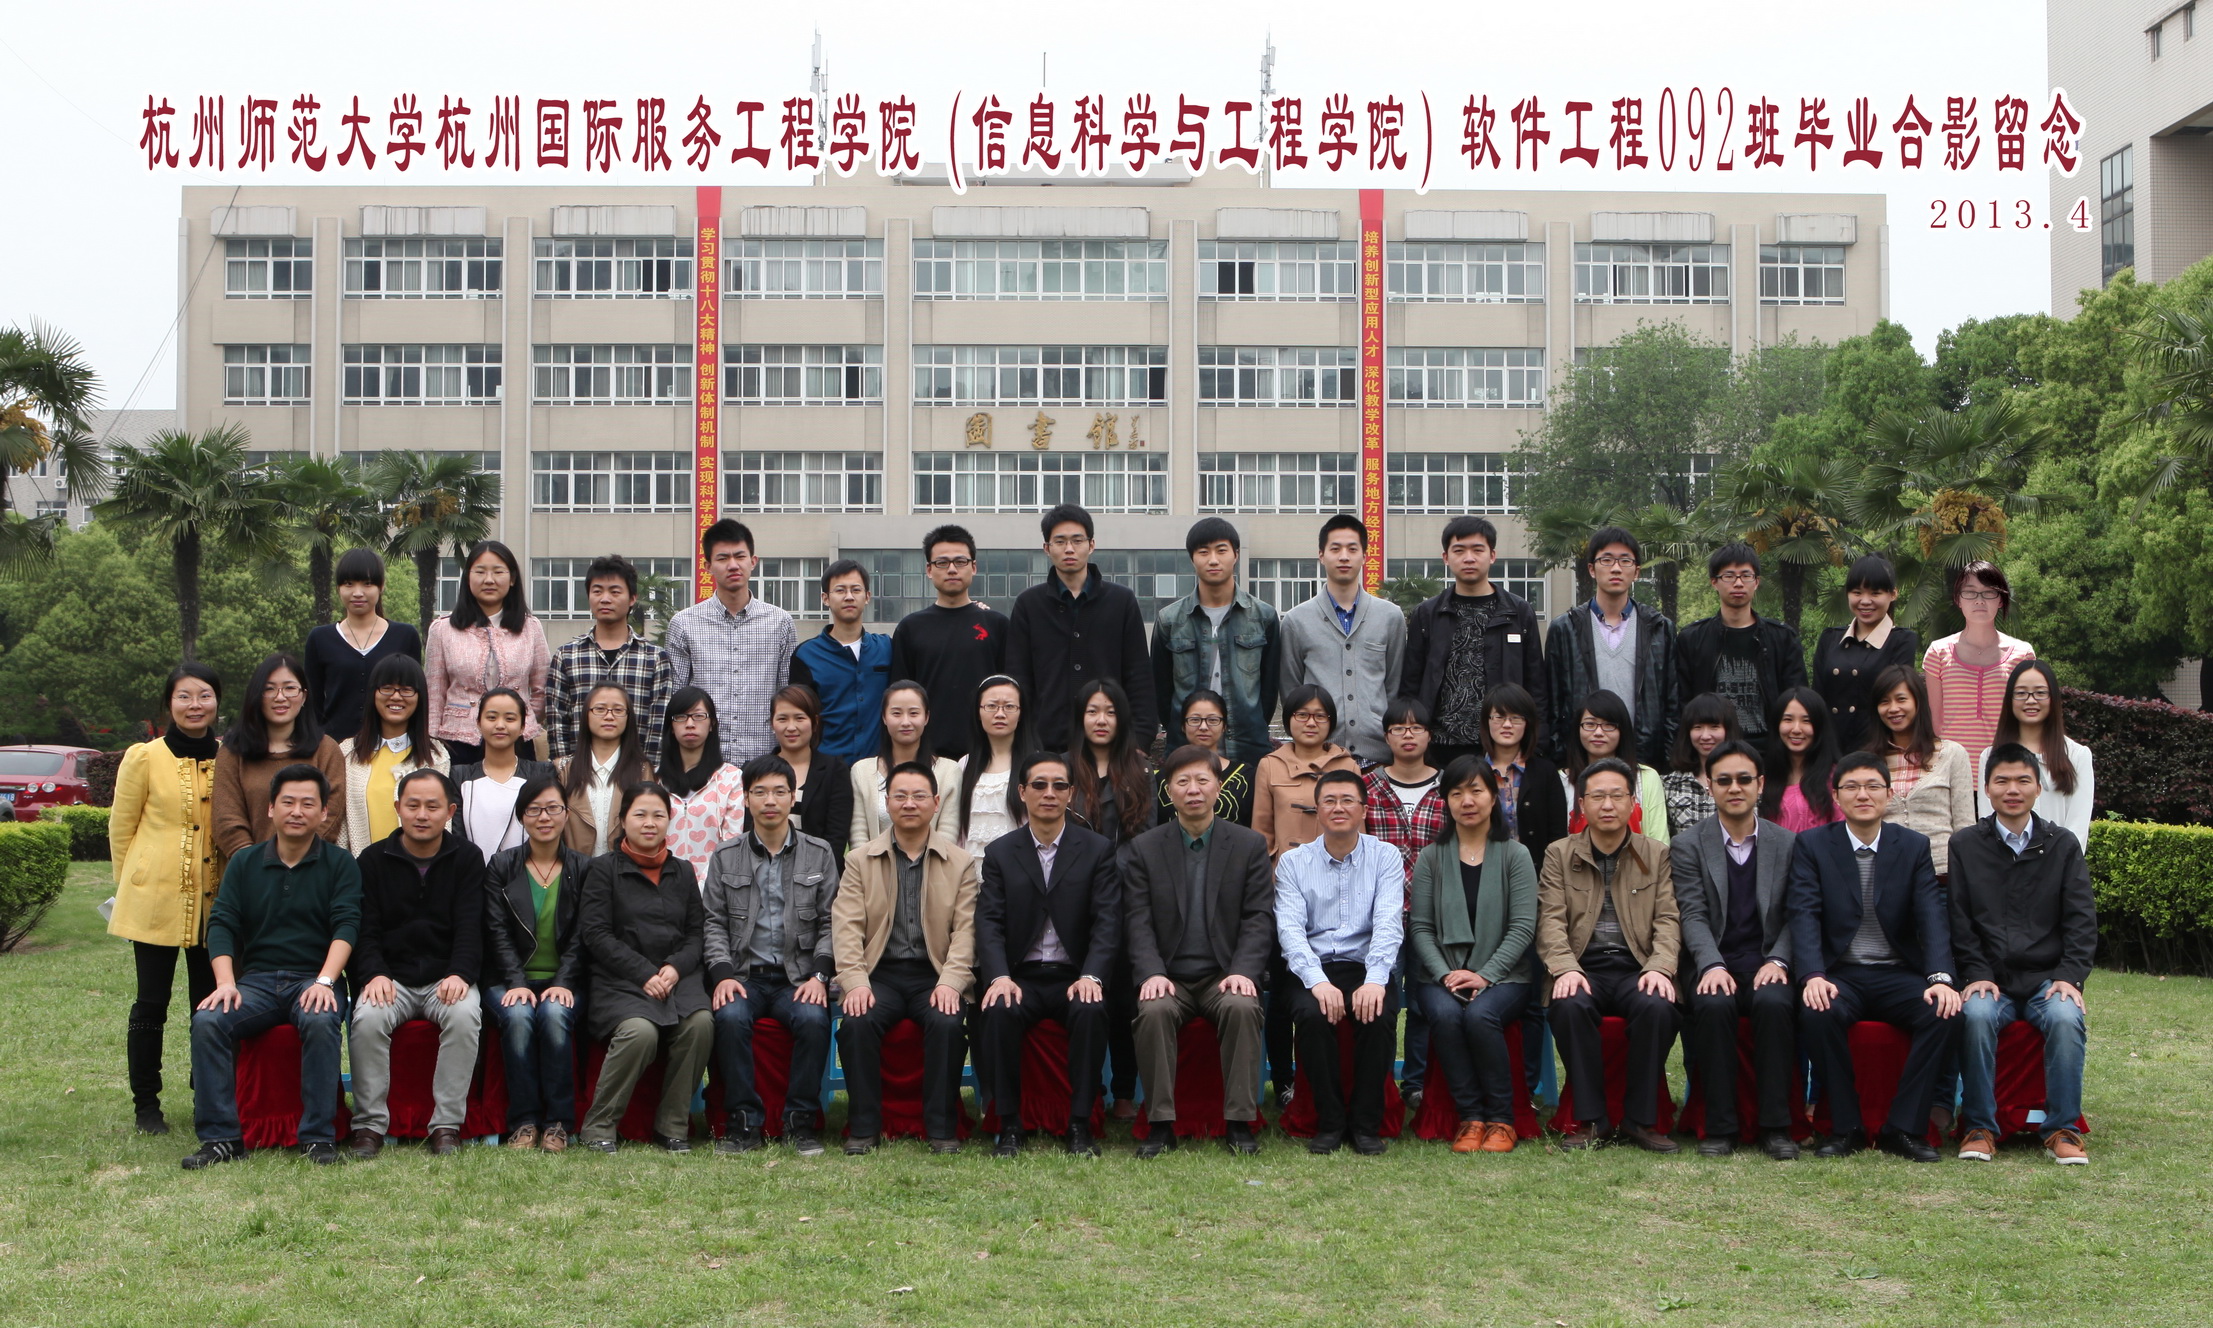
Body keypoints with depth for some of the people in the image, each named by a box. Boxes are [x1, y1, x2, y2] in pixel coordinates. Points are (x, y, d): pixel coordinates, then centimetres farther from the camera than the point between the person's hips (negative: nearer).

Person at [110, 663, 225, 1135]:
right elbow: (120, 830, 5)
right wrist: (132, 888, 6)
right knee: (152, 1003, 3)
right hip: (155, 900, -2)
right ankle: (146, 1104, 13)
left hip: (213, 901, 2)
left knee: (210, 1002, 5)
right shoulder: (145, 759, -2)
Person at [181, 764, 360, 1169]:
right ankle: (220, 1137, -20)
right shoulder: (244, 863, 13)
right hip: (256, 979, 3)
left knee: (320, 1021, -35)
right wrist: (225, 982, -12)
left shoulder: (340, 865, 6)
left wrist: (324, 981, -21)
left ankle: (318, 1137, -26)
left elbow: (346, 926, -5)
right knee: (207, 1020, -26)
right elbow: (221, 924, 5)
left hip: (312, 979, -3)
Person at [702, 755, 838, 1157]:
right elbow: (715, 923, 7)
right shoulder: (724, 858, 11)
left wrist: (819, 976, -9)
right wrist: (723, 974, -10)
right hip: (744, 973, 1)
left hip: (799, 976, 0)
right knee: (730, 1017, -32)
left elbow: (829, 923, 6)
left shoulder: (819, 854, 9)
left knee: (813, 1018, -32)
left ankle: (802, 1122, -18)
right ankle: (743, 1123, -20)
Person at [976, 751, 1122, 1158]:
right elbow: (989, 922, 0)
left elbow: (1107, 922, -1)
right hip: (1020, 976, 1)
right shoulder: (1000, 853, 10)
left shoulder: (1097, 850, 8)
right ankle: (1009, 1125, -19)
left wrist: (1091, 976, -19)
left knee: (1089, 1011, -33)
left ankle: (1080, 1125, -21)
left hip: (1075, 976, -1)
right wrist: (999, 977, -19)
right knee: (1001, 1012, -31)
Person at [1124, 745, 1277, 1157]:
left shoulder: (1250, 845, 7)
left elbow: (1260, 918, 0)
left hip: (1225, 976, 0)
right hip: (1169, 978, 0)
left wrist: (1243, 972, -16)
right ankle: (1160, 1123, -22)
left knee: (1242, 1008, -32)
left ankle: (1240, 1122, -22)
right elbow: (1138, 922, 0)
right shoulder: (1144, 849, 7)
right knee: (1154, 1011, -31)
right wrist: (1152, 973, -17)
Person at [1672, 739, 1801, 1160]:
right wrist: (1712, 966, -20)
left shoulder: (1788, 843, 11)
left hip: (1766, 964, 1)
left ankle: (1775, 1126, -23)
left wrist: (1777, 961, -11)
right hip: (1713, 965, -1)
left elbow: (1794, 916, 7)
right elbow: (1693, 915, -4)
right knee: (1713, 1006, -33)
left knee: (1774, 1003, -32)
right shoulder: (1688, 844, 6)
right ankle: (1720, 1127, -24)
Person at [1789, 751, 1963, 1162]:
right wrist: (1813, 976, -27)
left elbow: (1932, 917, -4)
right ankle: (1846, 1126, -18)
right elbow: (1804, 915, -9)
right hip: (1839, 974, -2)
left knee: (1946, 1013, -27)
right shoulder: (1812, 845, 3)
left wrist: (1941, 978, -22)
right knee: (1818, 1013, -33)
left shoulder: (1914, 846, 8)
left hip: (1899, 974, 2)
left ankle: (1903, 1127, -17)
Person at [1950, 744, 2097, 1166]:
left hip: (2047, 978, 1)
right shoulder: (1964, 844, 9)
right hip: (1990, 979, -1)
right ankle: (1980, 1127, -21)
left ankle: (2062, 1130, -19)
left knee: (2066, 1017, -31)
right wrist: (1977, 975, -10)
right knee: (1976, 1014, -33)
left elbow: (2081, 920, 6)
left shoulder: (2063, 844, 11)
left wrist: (2070, 977, -8)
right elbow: (1959, 920, 3)